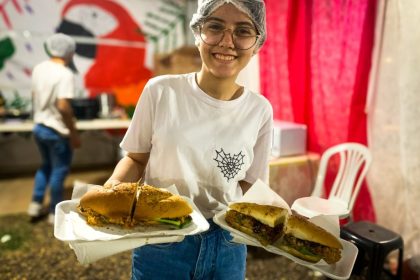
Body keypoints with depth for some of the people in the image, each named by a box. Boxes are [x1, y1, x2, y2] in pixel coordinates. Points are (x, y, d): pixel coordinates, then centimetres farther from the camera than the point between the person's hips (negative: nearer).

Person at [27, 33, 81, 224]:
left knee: (45, 166, 24)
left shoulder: (39, 68, 5)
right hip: (57, 131, -8)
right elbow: (63, 106, -26)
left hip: (39, 127, 8)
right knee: (59, 171, 7)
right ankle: (55, 213, 20)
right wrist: (73, 133, -18)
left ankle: (35, 206, 30)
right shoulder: (65, 74, -20)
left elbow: (35, 97, 14)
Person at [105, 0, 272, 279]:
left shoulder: (260, 109, -7)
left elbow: (249, 185, 1)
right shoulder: (161, 90, -13)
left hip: (227, 246, 2)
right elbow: (136, 159, -1)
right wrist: (113, 186, -20)